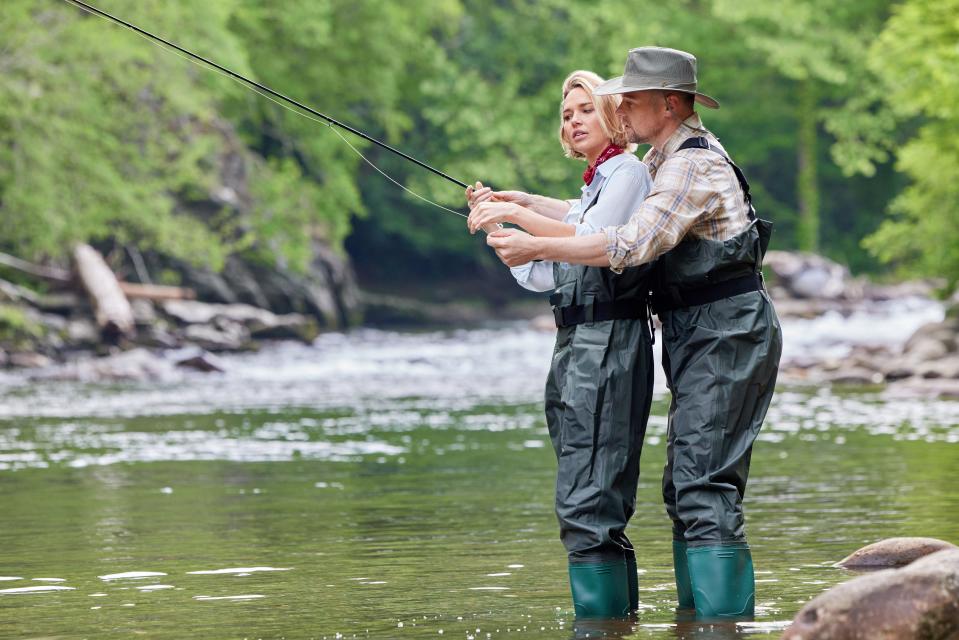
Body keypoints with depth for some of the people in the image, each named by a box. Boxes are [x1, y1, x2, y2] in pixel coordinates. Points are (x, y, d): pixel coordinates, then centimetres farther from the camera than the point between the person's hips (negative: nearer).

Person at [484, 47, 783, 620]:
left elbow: (634, 244, -25)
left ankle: (725, 621, -20)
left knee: (706, 489, -16)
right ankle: (697, 616, 14)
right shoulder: (665, 159, 18)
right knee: (685, 488, 10)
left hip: (725, 336, -11)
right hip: (701, 341, 11)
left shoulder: (694, 164, -15)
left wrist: (536, 247, -21)